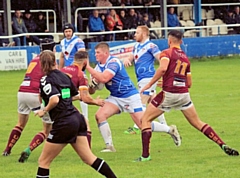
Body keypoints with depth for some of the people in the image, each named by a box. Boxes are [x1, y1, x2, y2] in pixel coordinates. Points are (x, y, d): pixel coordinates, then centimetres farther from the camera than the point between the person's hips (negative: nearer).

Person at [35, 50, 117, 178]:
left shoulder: (45, 80, -10)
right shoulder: (64, 76, 11)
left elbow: (54, 100, -25)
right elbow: (76, 95, 19)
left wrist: (44, 110, -9)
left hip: (63, 123, -7)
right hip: (77, 118, 7)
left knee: (43, 161, 3)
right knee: (89, 158, 12)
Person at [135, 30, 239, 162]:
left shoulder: (167, 53, 0)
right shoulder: (185, 58, 18)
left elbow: (163, 68, -22)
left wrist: (149, 84, -15)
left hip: (169, 94, -5)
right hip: (184, 95, 5)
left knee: (145, 119, 6)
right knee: (197, 123, 15)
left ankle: (145, 155, -4)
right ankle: (223, 145, 6)